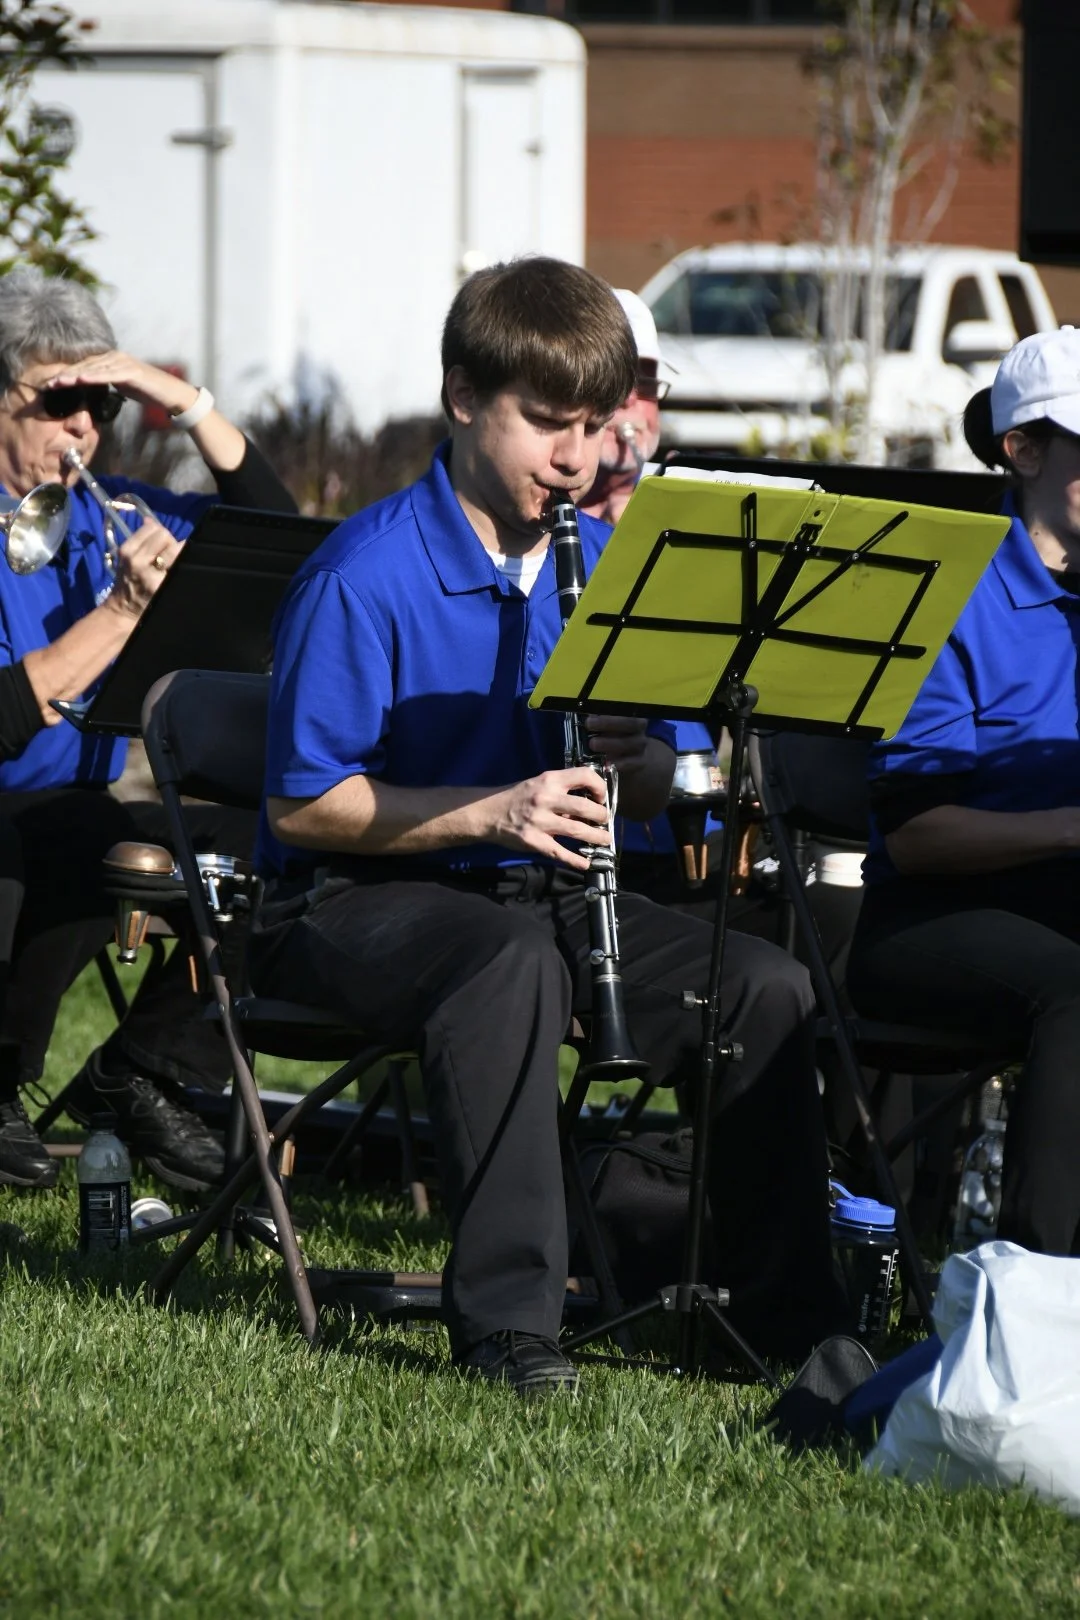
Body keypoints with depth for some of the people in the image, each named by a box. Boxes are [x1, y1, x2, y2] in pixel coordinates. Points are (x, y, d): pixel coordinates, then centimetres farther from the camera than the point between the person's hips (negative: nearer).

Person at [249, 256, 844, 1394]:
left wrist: (634, 757, -12)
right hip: (360, 902, -6)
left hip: (544, 888, 6)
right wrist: (492, 812, -25)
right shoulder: (365, 578, -14)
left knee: (767, 990, -13)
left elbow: (656, 790, 14)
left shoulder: (600, 565, 7)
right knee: (516, 956, -39)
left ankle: (787, 1313, -2)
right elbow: (303, 806, -16)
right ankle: (506, 1318, -39)